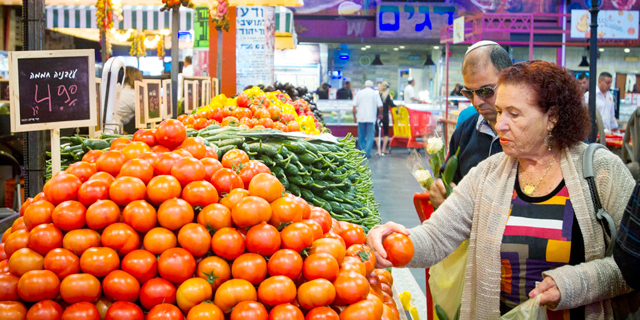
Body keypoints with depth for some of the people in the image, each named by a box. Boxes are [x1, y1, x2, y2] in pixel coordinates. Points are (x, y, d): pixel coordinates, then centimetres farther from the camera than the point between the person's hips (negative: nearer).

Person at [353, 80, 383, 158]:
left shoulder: (359, 93, 7)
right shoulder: (375, 94, 4)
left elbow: (354, 106, 3)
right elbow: (380, 106, 0)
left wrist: (354, 117, 12)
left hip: (361, 117, 2)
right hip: (371, 118, -2)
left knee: (361, 136, 10)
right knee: (370, 136, 1)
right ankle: (367, 153, -6)